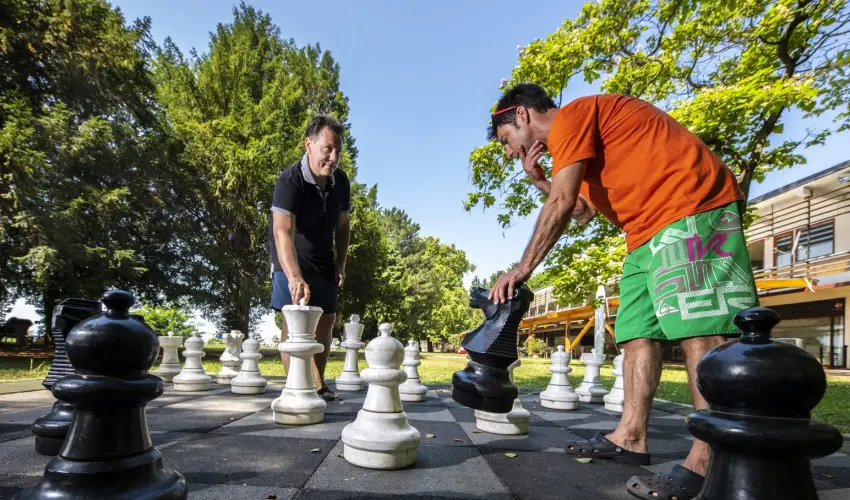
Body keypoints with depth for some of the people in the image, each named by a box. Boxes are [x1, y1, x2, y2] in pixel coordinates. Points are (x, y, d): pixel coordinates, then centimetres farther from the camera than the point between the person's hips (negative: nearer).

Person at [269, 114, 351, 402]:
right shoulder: (290, 180, -26)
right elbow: (282, 231, -40)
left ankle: (318, 383, 24)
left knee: (325, 321, 9)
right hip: (291, 261, -6)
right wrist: (294, 276, -53)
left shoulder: (341, 181, -7)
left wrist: (341, 265, 2)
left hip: (323, 261, 6)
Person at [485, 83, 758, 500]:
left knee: (699, 330, -16)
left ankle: (707, 461, -17)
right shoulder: (579, 137, 24)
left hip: (691, 204, -11)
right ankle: (630, 437, 8)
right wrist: (540, 180, 14)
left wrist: (521, 269, -14)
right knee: (639, 333, 5)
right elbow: (583, 211, 22)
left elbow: (562, 205, -16)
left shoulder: (571, 115, -6)